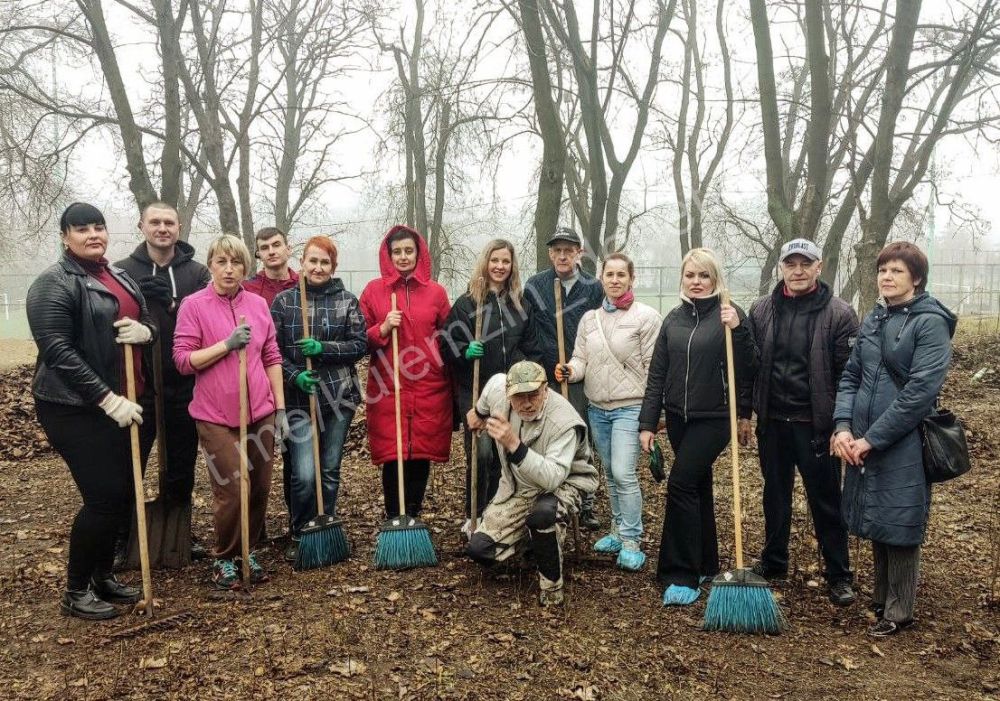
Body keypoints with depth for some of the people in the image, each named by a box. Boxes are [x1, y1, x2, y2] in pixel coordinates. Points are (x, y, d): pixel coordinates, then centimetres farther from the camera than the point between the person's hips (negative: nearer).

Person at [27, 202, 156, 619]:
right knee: (104, 496, -7)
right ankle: (75, 592, 11)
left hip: (119, 403, 8)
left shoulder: (121, 278, 13)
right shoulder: (53, 284, -11)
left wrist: (145, 330, -8)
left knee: (123, 494, 11)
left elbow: (149, 323, 18)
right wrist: (108, 399, -25)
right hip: (74, 409, -8)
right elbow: (57, 351, -19)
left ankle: (103, 576, 28)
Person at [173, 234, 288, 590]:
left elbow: (272, 358, 10)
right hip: (216, 415, -4)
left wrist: (280, 408, 7)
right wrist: (226, 344, -18)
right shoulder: (194, 305, -3)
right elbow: (183, 360, -7)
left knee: (260, 488, 8)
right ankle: (224, 559, 17)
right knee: (231, 490, -5)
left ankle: (249, 552, 28)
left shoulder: (258, 305, 8)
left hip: (260, 412, 4)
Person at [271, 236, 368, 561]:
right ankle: (299, 536, 15)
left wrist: (324, 348, -14)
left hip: (339, 396, 2)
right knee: (305, 474, -8)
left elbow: (360, 344, -1)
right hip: (298, 398, -1)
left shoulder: (347, 301, 4)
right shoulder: (283, 300, 2)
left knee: (330, 470, 10)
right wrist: (293, 375, -14)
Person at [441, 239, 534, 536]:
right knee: (481, 453, -10)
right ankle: (473, 517, 7)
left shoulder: (520, 304, 10)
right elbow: (447, 345, -2)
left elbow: (527, 346, 18)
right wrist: (465, 351, -20)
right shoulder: (466, 303, -2)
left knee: (502, 455, 9)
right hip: (475, 392, -4)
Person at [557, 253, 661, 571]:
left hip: (629, 407, -5)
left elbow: (653, 367, -7)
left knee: (624, 473, -12)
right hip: (597, 407, 6)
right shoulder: (589, 318, 10)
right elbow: (581, 359, 9)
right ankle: (619, 531, 29)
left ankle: (631, 543, -2)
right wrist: (570, 370, -14)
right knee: (610, 473, 15)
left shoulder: (646, 316, -6)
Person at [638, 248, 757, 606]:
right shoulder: (674, 319, 7)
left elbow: (748, 370, -9)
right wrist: (647, 423, 5)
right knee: (697, 486, 15)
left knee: (680, 484, -14)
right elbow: (657, 374, 8)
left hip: (714, 418, -5)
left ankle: (681, 576, -4)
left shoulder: (729, 314, -7)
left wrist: (738, 330, -23)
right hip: (679, 417, 5)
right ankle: (705, 564, 29)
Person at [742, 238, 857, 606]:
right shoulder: (761, 310, 4)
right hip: (772, 422, 4)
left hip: (816, 425, -4)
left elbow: (848, 375, -8)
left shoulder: (839, 313, -7)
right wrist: (744, 414, 7)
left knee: (826, 501, 5)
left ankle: (839, 575, 18)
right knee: (775, 495, 17)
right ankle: (773, 562, 33)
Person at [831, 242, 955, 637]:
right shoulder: (873, 319, 10)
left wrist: (872, 438, -16)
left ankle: (898, 612, 20)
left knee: (898, 529, 4)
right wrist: (843, 426, -4)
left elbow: (920, 390, -17)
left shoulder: (930, 322, -10)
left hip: (903, 446, -6)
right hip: (862, 442, 6)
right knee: (876, 526, 17)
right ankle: (881, 599, 33)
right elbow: (850, 375, 11)